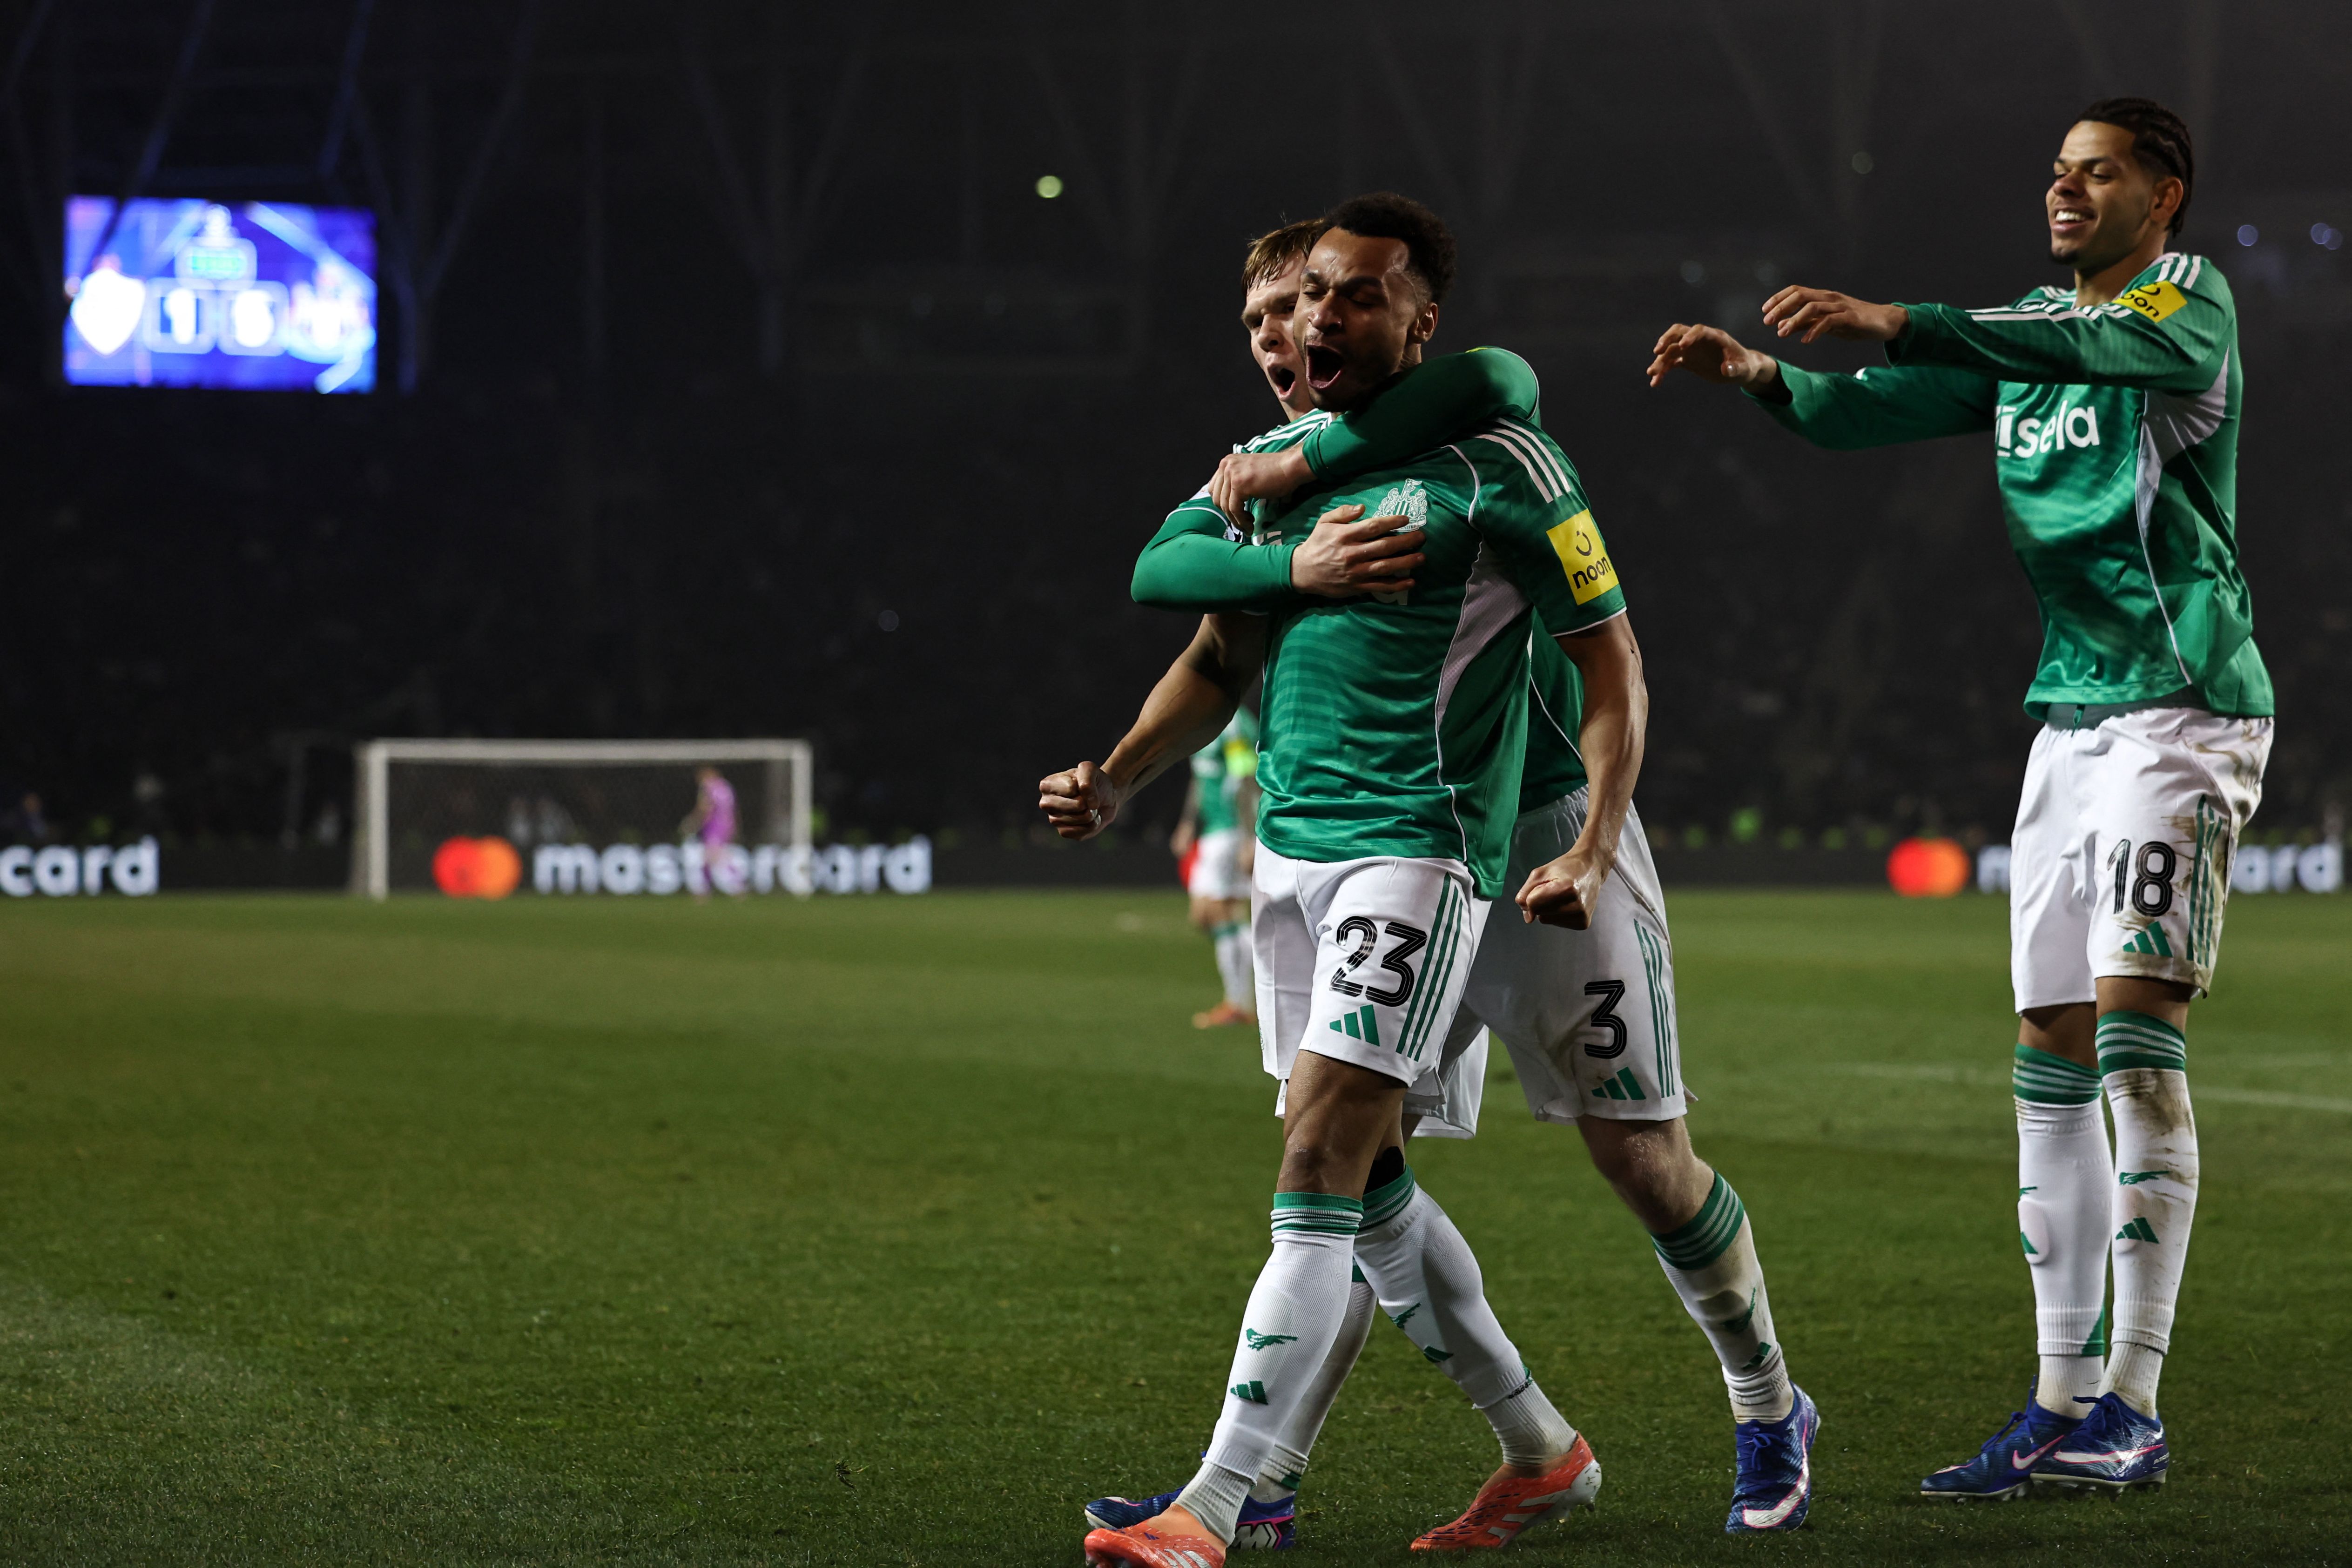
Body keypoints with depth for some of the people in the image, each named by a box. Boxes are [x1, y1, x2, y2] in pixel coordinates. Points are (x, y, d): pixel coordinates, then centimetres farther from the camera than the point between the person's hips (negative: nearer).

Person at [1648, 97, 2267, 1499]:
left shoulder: (2191, 301, -6)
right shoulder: (2026, 331, 17)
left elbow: (2097, 347, -27)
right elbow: (1877, 411, 9)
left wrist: (1897, 320, -37)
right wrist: (1762, 375, -11)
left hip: (2184, 712, -8)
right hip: (2070, 716, 8)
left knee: (2137, 1027, -16)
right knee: (2052, 1061, 5)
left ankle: (2134, 1407, -15)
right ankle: (2062, 1408, 9)